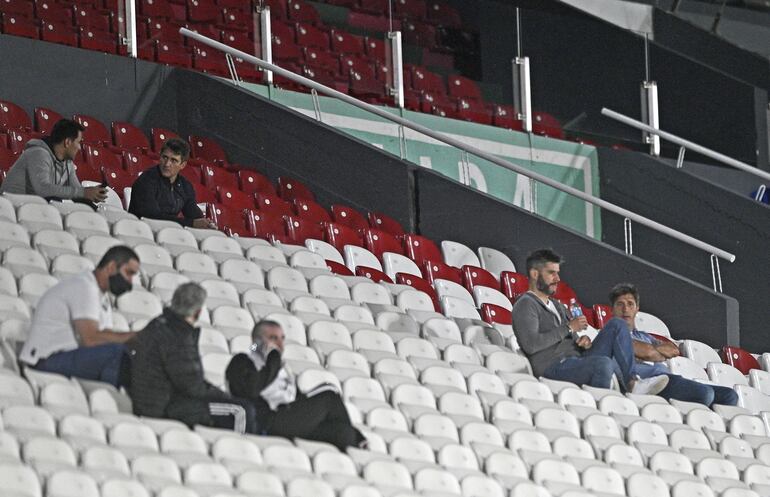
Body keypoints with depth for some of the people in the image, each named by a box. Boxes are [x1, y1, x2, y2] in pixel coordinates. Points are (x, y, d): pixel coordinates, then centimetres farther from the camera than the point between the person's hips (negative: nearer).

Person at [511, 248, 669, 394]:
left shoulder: (557, 306, 29)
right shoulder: (525, 305, 0)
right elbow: (530, 345, -16)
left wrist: (584, 341, 2)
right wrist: (569, 328, -10)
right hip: (553, 367, -9)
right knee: (603, 363, -35)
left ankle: (632, 383, -17)